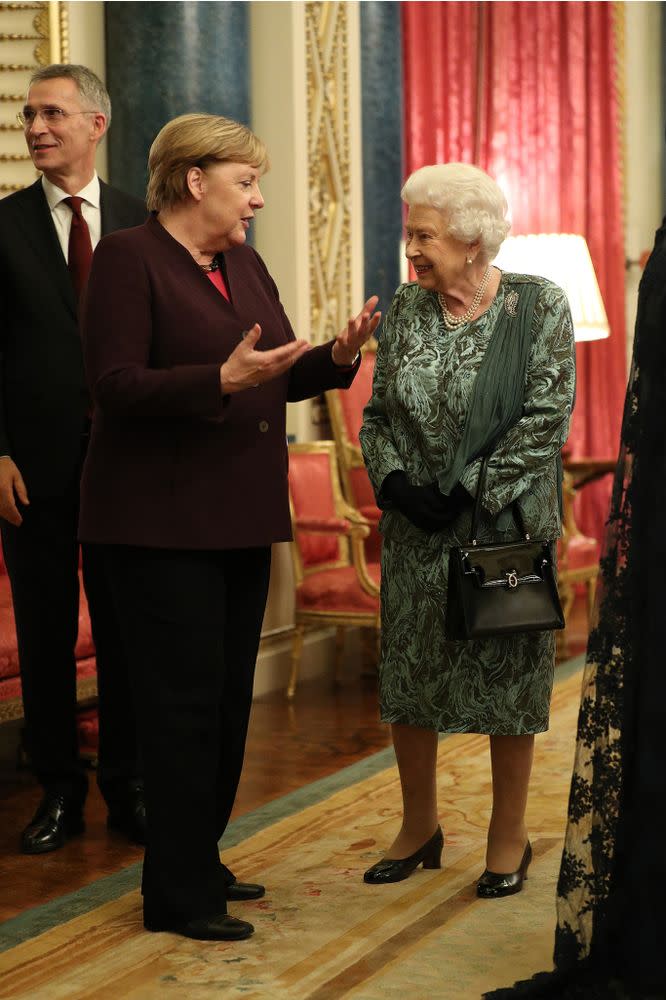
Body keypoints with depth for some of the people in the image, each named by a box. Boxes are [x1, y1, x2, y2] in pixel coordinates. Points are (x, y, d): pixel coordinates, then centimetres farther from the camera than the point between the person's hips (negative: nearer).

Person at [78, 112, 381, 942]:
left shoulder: (244, 264, 15)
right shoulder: (128, 259, -8)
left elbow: (278, 378, 17)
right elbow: (114, 383, -17)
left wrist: (337, 355, -2)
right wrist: (221, 380, -28)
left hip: (241, 516, 8)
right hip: (163, 523, -8)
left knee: (229, 700, 13)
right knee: (186, 704, -5)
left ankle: (200, 862, 26)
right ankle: (178, 896, 6)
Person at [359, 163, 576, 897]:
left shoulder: (539, 307, -7)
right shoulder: (404, 309, 6)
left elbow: (546, 418, -12)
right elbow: (378, 413, 8)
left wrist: (471, 492, -16)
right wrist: (395, 482, -9)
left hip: (502, 527, -4)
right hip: (415, 533, 4)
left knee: (506, 677, 4)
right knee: (407, 673, 9)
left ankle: (508, 837, 19)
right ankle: (419, 826, 26)